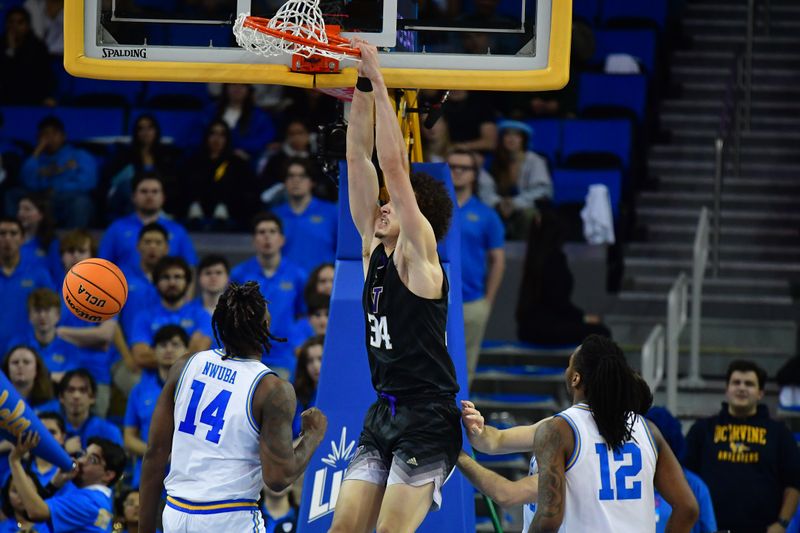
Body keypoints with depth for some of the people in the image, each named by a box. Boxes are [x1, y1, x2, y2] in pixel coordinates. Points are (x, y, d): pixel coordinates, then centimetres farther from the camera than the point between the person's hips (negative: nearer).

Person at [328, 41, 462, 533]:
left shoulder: (419, 253, -9)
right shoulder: (374, 247, 10)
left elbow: (394, 165, -17)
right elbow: (360, 160, 7)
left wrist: (379, 82, -15)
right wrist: (362, 88, 2)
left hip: (426, 418, -8)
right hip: (383, 414, 8)